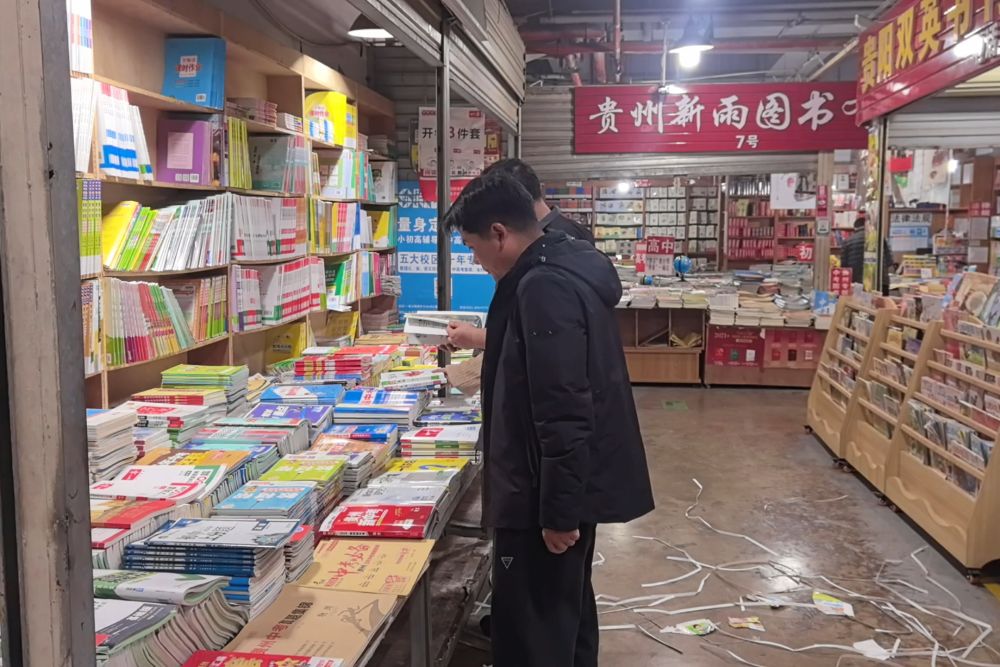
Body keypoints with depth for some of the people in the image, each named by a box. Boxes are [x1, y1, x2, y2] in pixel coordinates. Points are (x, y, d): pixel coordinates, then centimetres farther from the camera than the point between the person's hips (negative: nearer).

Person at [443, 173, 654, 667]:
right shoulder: (564, 270, 9)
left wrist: (557, 510, -23)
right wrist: (492, 346, 32)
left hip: (549, 493, -11)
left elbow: (563, 413, -27)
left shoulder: (544, 288, -23)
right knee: (566, 609, 23)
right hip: (573, 483, 11)